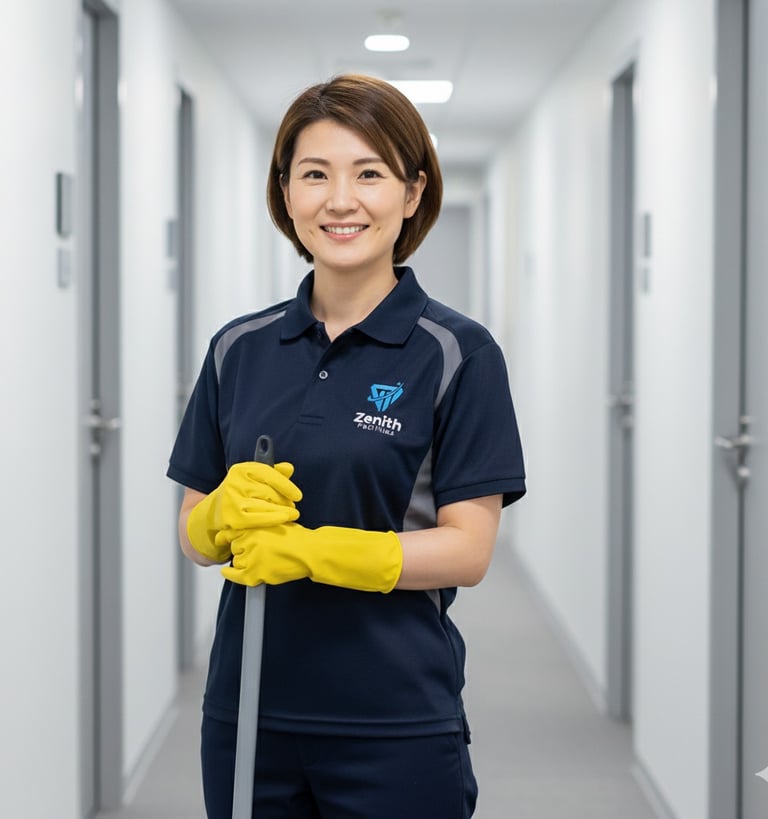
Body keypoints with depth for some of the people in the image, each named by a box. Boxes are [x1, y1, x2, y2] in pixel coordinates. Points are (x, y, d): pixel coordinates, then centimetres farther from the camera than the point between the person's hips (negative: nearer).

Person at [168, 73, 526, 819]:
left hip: (397, 723, -4)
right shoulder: (238, 349, 6)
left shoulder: (457, 354, -6)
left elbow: (467, 549, -10)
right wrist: (230, 512, -14)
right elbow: (195, 533, 8)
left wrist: (310, 548, -22)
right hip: (246, 710, 4)